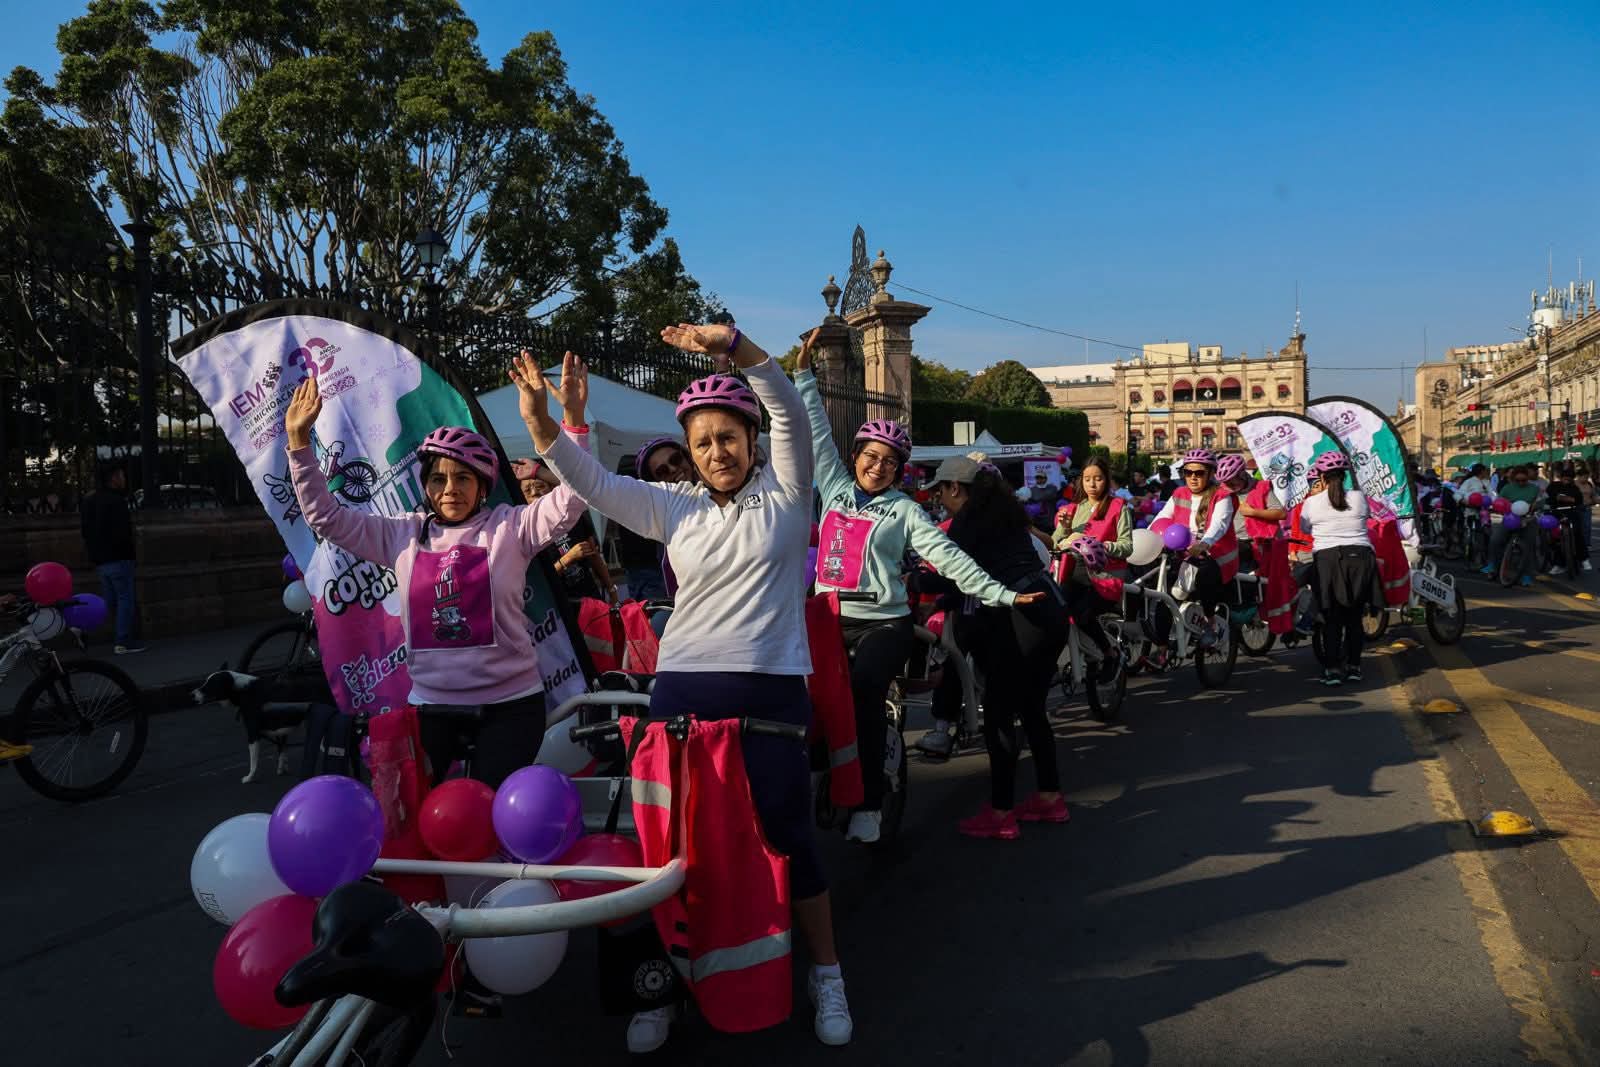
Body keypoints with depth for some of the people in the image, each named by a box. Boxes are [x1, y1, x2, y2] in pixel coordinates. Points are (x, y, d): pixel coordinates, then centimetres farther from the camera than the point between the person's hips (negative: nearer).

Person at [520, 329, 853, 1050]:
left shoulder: (784, 492, 2)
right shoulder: (675, 508, 9)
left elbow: (789, 409, -14)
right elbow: (590, 481, 1)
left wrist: (731, 343, -27)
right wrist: (539, 417, -14)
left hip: (772, 692, -3)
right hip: (682, 688, 3)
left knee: (789, 835, 6)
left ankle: (825, 974, 25)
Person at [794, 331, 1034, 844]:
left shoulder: (903, 510, 3)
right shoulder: (835, 488, 12)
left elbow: (947, 557, -4)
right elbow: (817, 432, 13)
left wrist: (999, 593, -12)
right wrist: (803, 371, 11)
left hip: (883, 623, -4)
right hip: (829, 618, 4)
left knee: (863, 693, -24)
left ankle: (868, 804, -17)